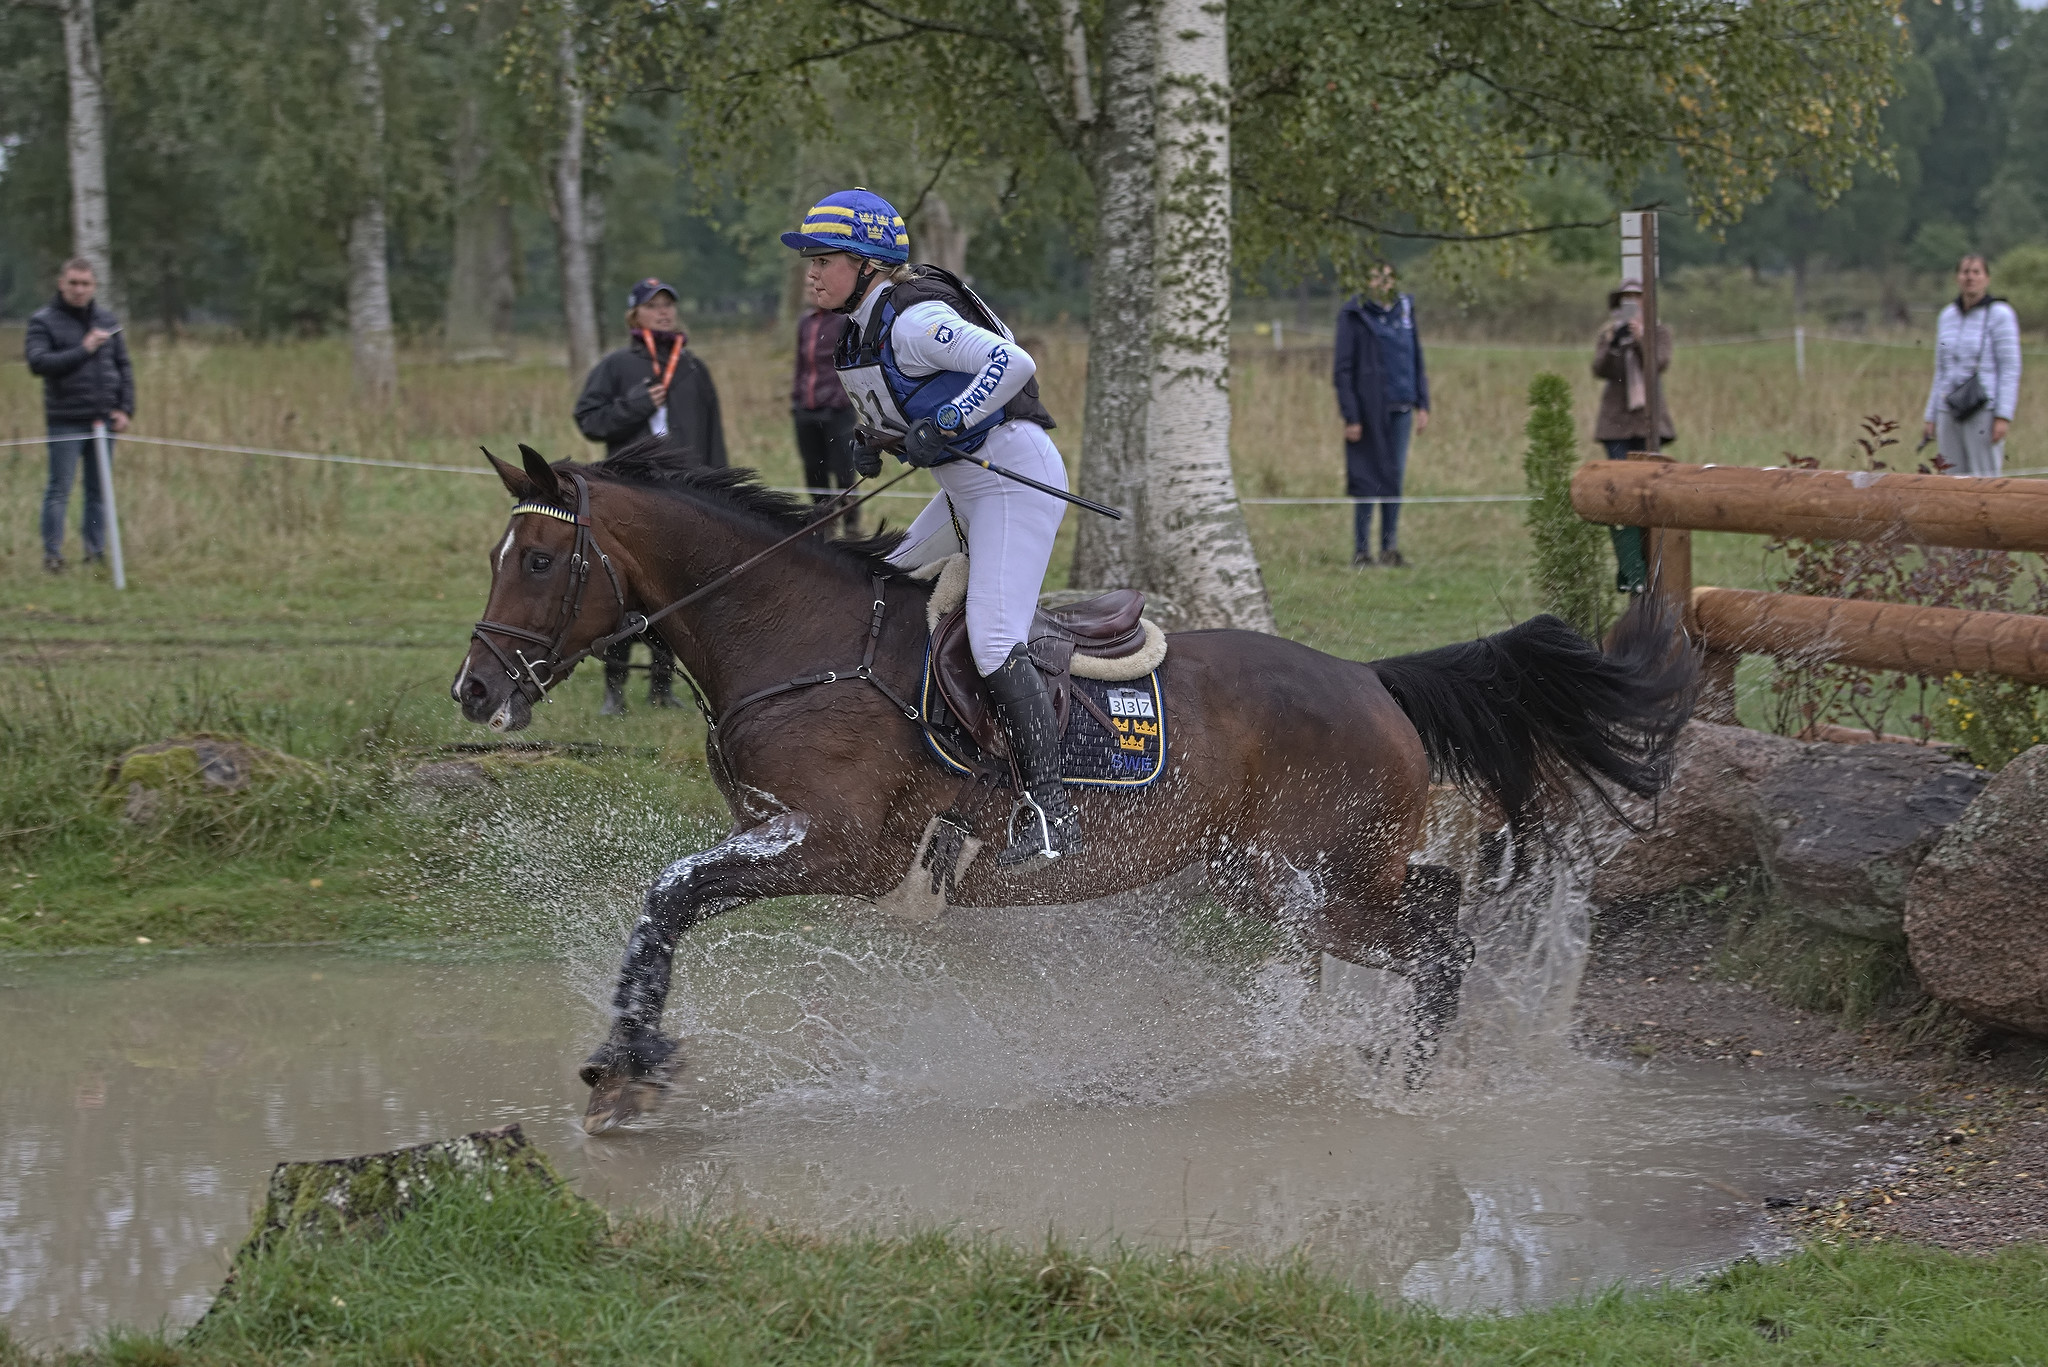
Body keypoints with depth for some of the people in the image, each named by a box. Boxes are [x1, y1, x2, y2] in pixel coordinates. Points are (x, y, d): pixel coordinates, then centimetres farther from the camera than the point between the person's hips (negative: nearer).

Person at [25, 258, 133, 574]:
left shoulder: (107, 321, 12)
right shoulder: (44, 321, -2)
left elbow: (124, 367, 15)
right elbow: (38, 362, -15)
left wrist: (125, 408, 4)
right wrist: (83, 350, -18)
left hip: (104, 418, 4)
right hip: (65, 421, -4)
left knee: (99, 490, 8)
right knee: (59, 489, -4)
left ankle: (96, 552, 14)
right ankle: (52, 554, -1)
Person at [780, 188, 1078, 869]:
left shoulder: (914, 320, -19)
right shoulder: (864, 329, 11)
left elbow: (1013, 363, -29)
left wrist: (941, 427, -29)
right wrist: (874, 442, 6)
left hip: (1015, 477, -11)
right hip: (967, 489, 11)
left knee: (993, 644, -20)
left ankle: (1050, 813, -20)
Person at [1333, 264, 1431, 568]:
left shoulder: (1404, 309, 10)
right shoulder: (1353, 316, -6)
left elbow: (1417, 359, 16)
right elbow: (1344, 369, -7)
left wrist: (1422, 405, 11)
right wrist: (1350, 416, -12)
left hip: (1400, 407, 5)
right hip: (1369, 409, -5)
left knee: (1395, 477, 6)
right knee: (1367, 479, -3)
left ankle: (1390, 548, 12)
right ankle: (1361, 550, 3)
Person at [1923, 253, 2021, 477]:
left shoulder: (2000, 314, -5)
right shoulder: (1948, 316, 13)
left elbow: (2010, 368, -9)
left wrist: (2004, 416, -16)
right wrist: (1930, 416, 14)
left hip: (1985, 411, -6)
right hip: (1951, 412, 6)